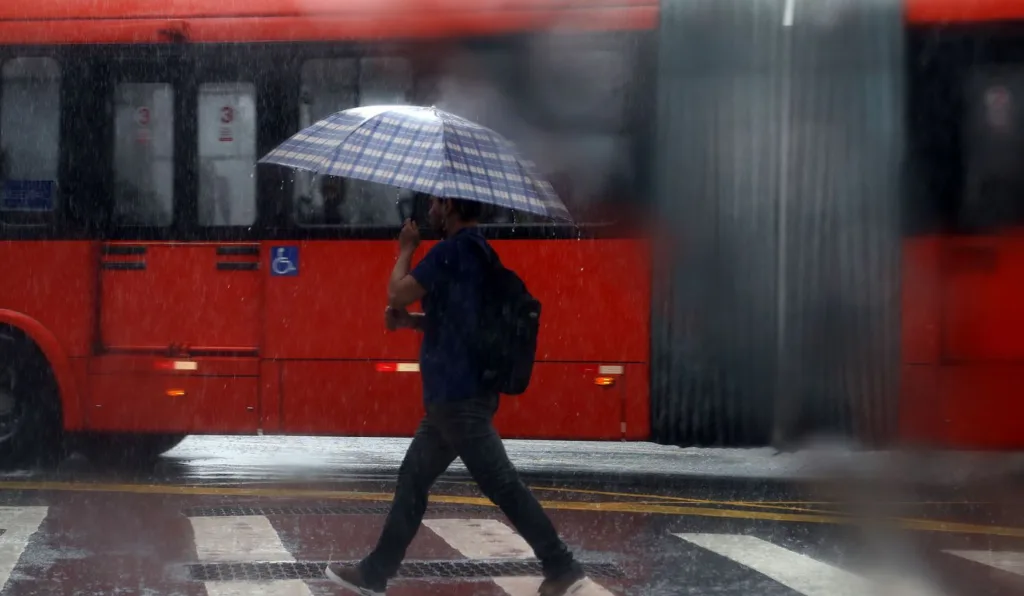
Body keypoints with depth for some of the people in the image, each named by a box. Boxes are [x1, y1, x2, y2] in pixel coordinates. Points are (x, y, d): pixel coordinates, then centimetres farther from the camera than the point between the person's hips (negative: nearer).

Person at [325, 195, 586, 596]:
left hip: (459, 396, -10)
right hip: (456, 392, 10)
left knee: (501, 483, -6)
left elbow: (397, 293, -13)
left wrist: (406, 249, 3)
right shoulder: (475, 253, 15)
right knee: (412, 478, 13)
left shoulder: (452, 251, -15)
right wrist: (410, 321, 10)